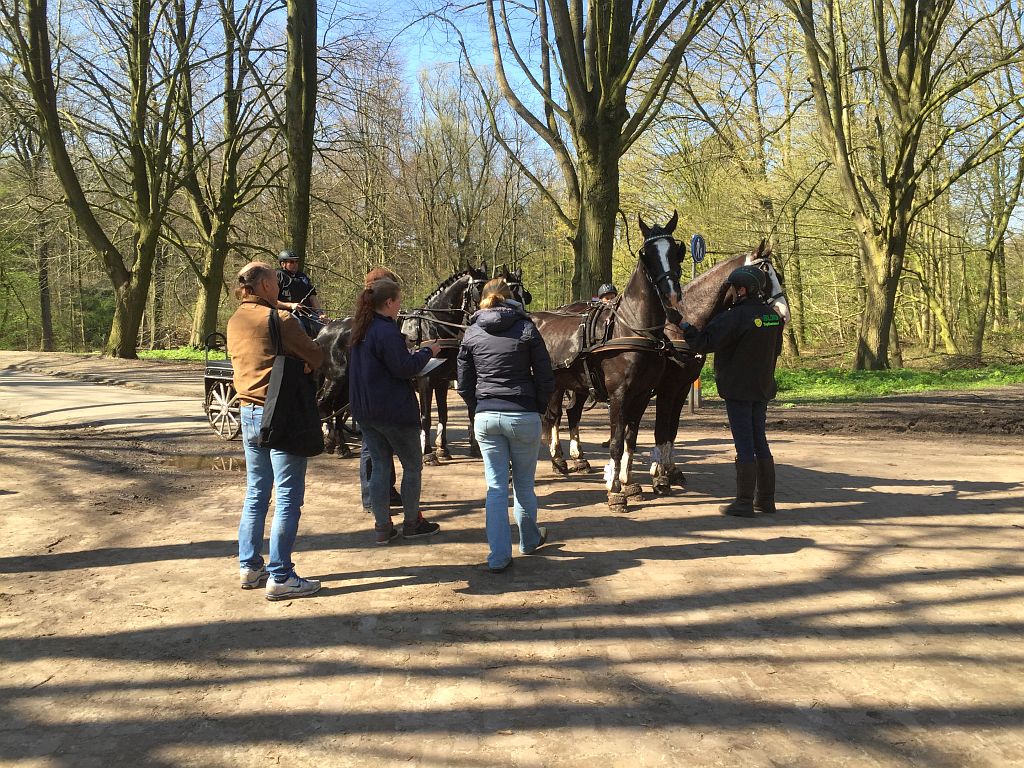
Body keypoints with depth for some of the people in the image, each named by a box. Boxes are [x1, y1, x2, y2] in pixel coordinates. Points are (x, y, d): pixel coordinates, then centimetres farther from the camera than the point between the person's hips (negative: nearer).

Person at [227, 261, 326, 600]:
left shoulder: (234, 321, 9)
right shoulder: (279, 320, -14)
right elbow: (315, 357, -9)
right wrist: (302, 367, 11)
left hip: (248, 412, 8)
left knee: (256, 492, 17)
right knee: (288, 497, -1)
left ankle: (249, 566, 23)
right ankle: (279, 577, 2)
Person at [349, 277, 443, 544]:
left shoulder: (361, 331, 10)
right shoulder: (387, 331, -19)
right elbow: (405, 368, -20)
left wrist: (407, 352, 18)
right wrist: (428, 351, -6)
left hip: (365, 410, 8)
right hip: (393, 410, -8)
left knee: (380, 466, 12)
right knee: (412, 465, 8)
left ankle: (382, 527, 14)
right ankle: (412, 523, 16)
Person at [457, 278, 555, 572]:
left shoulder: (472, 332, 3)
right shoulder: (526, 328, -3)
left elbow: (464, 382, 5)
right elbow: (545, 377, -3)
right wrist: (539, 408, 10)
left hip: (486, 417, 1)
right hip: (524, 416, -1)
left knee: (496, 487, 6)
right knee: (524, 484, 15)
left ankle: (499, 556, 6)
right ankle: (529, 540, 34)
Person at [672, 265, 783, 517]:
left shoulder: (734, 317, -19)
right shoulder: (773, 316, 6)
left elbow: (704, 343, -19)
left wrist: (684, 326, -6)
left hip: (738, 389, -7)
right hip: (763, 387, 7)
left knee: (744, 445, -3)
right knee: (760, 442, 14)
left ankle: (744, 503, 3)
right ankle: (766, 499, 20)